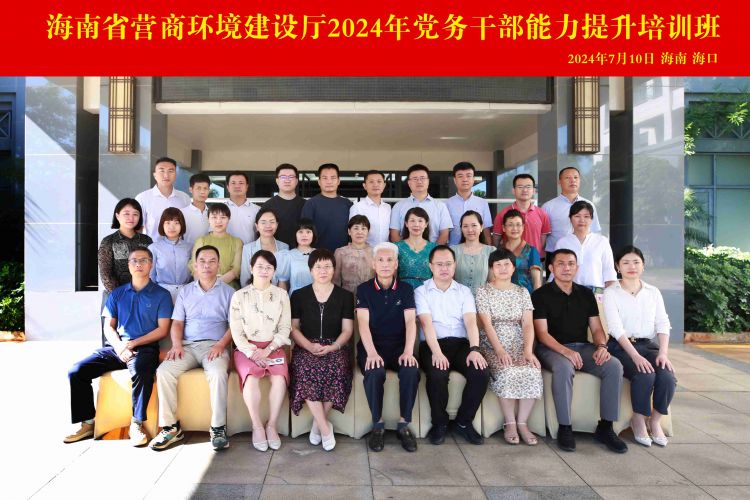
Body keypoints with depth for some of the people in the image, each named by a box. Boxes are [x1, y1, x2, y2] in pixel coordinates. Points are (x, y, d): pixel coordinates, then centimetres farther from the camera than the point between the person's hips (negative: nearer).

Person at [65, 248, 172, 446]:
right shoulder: (117, 294, 18)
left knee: (140, 370, -37)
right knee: (76, 371, -14)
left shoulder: (161, 294, 6)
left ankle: (136, 424, -24)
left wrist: (132, 343, -11)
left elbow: (163, 329, -1)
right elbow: (108, 327, 12)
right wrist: (119, 347, -8)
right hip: (116, 347, 5)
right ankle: (87, 422, -1)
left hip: (145, 348, -4)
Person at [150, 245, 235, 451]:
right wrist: (177, 344, -7)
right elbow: (177, 323, 12)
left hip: (214, 345, -3)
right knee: (164, 371, -23)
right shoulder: (185, 291, 18)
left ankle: (218, 428, -24)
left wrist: (221, 344, -15)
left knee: (218, 373, -34)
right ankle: (170, 427, -13)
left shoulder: (228, 292, 9)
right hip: (187, 345, 3)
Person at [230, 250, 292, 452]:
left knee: (280, 378, -28)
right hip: (247, 348, -1)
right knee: (251, 378, -30)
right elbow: (236, 331, 0)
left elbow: (285, 328, 4)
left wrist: (268, 350, -10)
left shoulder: (281, 295, 9)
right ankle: (257, 426, -14)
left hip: (273, 347, 1)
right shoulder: (239, 296, 5)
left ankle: (272, 425, -11)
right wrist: (252, 352, -14)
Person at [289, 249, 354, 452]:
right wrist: (310, 346, -11)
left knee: (336, 369, -33)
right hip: (306, 347, 0)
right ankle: (325, 427, -22)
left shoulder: (345, 296, 10)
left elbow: (347, 330, 6)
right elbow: (293, 328, 7)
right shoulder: (298, 295, 11)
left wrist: (332, 347, -13)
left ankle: (318, 423, -12)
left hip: (335, 347, 0)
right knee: (306, 370, -33)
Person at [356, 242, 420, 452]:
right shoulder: (364, 289, 5)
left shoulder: (405, 289, 9)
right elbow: (363, 322, -7)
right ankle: (377, 425, -12)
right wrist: (371, 353, -23)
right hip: (372, 345, -1)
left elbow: (410, 321, -2)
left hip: (399, 345, 1)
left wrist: (408, 351, -19)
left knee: (411, 371, -30)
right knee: (374, 372, -33)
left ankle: (404, 424, -12)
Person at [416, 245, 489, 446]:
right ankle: (439, 423, -4)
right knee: (437, 375, -33)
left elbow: (471, 321, 0)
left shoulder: (464, 291, 16)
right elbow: (427, 323, -8)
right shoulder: (421, 292, 8)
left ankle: (464, 422, -1)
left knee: (481, 373, -25)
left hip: (460, 343, 3)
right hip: (433, 344, -2)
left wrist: (474, 349, -19)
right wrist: (436, 352, -24)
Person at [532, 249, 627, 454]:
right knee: (564, 368, -37)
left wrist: (601, 346, -10)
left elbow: (596, 328, 12)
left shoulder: (586, 294, 15)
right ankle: (564, 428, -22)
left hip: (582, 347, 5)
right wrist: (566, 351, -25)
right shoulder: (540, 295, -1)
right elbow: (542, 333, -9)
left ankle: (605, 427, -10)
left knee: (614, 366, -21)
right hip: (552, 348, -5)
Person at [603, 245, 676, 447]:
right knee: (645, 376, -31)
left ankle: (655, 421, 0)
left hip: (649, 345, 4)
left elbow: (663, 324, 3)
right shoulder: (611, 293, 0)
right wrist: (635, 356, -24)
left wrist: (663, 352, -14)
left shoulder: (653, 292, 13)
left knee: (667, 376, -26)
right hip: (622, 347, -4)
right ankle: (638, 420, -5)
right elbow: (616, 328, -12)